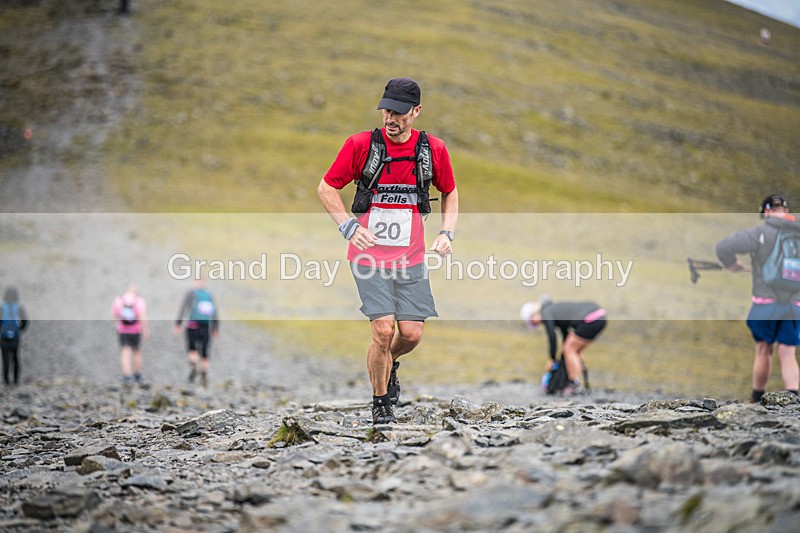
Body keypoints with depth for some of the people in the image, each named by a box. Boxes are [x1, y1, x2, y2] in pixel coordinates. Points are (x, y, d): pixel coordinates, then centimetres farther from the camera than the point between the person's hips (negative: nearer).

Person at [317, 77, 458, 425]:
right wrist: (349, 226, -11)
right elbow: (326, 188, 1)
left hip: (410, 258, 3)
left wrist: (447, 232, 2)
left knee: (412, 333, -3)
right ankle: (380, 403, 9)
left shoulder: (434, 149, 0)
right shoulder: (360, 145, -7)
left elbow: (449, 192, 17)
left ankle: (389, 363, 33)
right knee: (384, 329, -12)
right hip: (369, 253, -2)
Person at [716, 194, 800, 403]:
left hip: (766, 302, -2)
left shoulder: (760, 233, -9)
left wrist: (732, 265, 2)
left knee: (763, 352, 14)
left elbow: (723, 247, -17)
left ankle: (758, 399, 27)